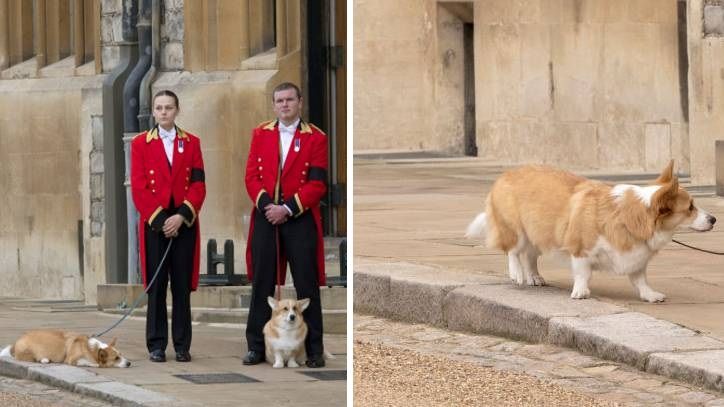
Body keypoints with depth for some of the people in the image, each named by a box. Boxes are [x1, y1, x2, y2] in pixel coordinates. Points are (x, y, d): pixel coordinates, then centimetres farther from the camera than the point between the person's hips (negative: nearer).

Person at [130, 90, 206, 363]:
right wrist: (159, 219, -10)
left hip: (184, 224, 1)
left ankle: (182, 346, 7)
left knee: (183, 286, 2)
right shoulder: (141, 143, 5)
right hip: (154, 224, -1)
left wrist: (182, 216, -10)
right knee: (156, 286, -1)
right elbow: (139, 187, -2)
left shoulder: (191, 143, 9)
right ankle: (157, 346, 4)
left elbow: (198, 185, 2)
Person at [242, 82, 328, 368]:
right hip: (265, 217, 2)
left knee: (307, 285, 0)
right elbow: (252, 175, 4)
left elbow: (317, 183, -6)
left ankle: (314, 350, 5)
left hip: (300, 219, -2)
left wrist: (287, 209, -14)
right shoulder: (261, 134, 9)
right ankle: (257, 347, 11)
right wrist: (266, 205, -11)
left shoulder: (316, 138, 0)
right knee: (261, 284, 5)